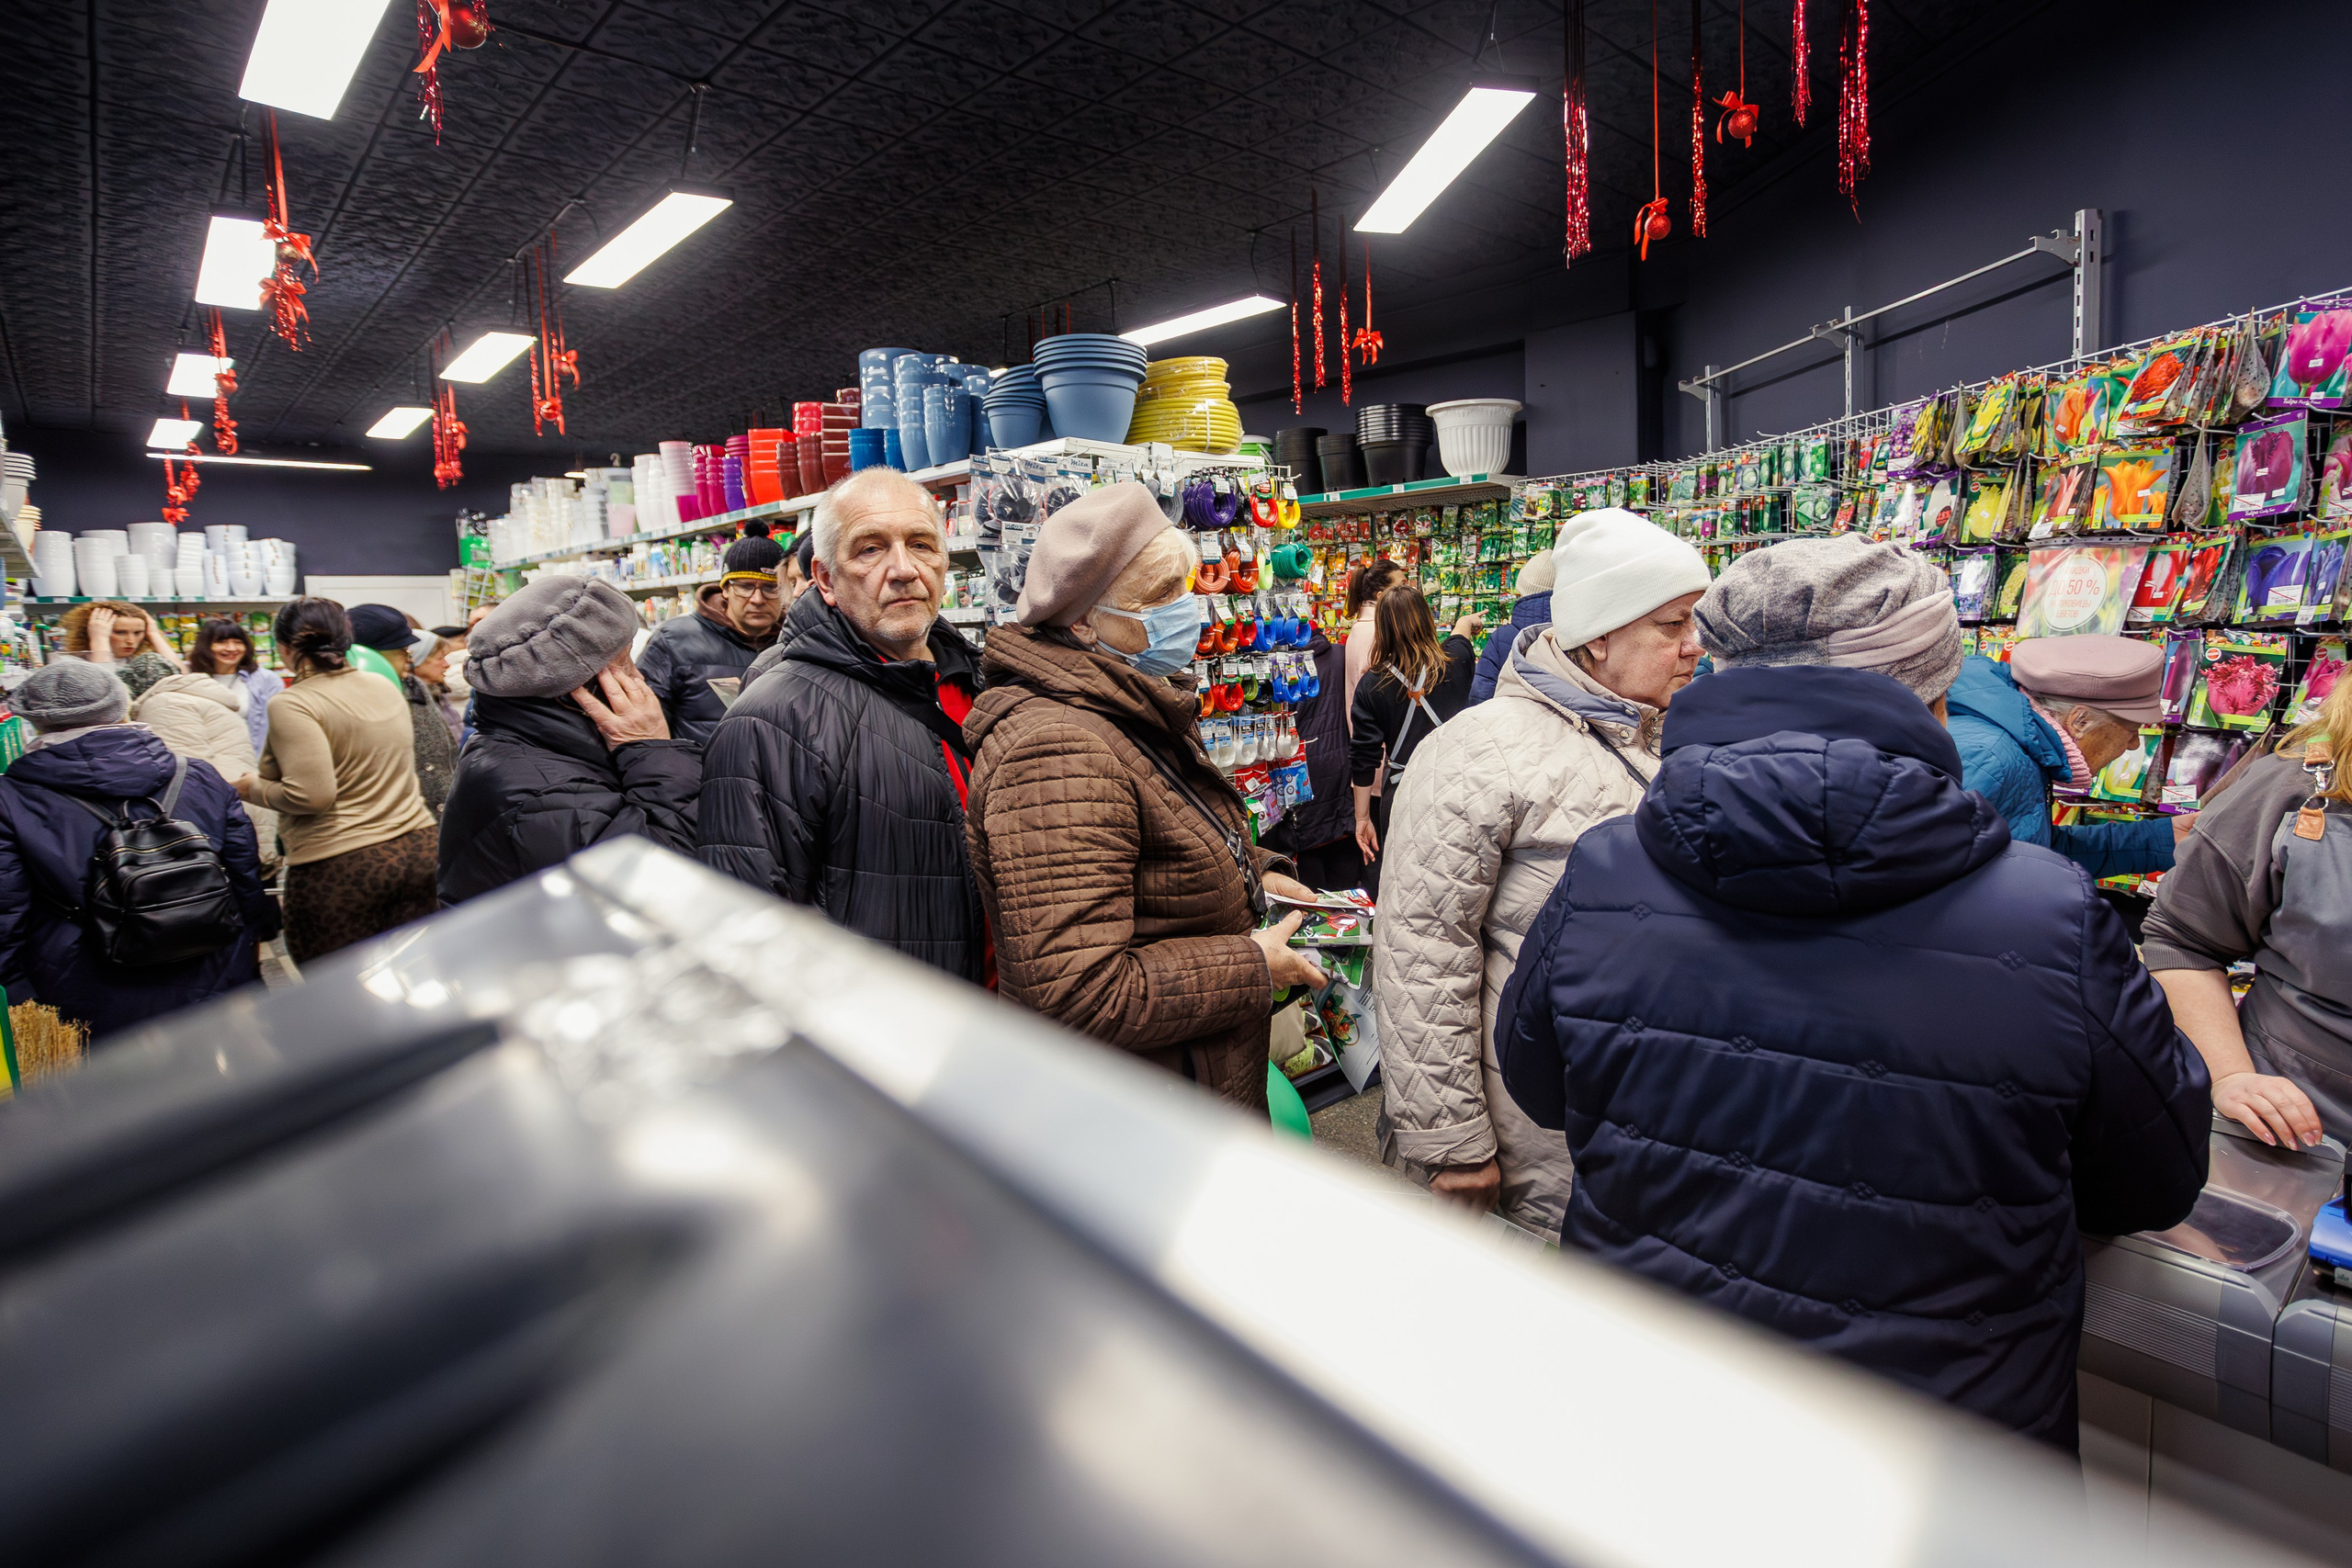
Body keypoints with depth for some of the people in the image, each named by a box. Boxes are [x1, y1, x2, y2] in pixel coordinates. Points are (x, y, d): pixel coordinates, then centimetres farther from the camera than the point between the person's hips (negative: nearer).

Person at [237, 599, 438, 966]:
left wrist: (257, 789, 0)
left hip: (338, 870, -6)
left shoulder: (291, 705, -11)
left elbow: (312, 795, -18)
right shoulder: (387, 687, 9)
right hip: (418, 851, 6)